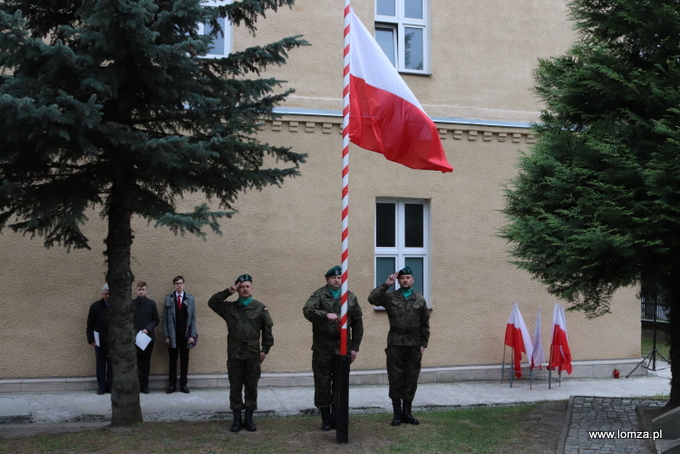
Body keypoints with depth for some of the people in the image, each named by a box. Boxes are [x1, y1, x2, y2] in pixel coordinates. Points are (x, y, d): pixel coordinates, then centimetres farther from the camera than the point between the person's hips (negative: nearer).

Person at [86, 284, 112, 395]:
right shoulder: (95, 306, 2)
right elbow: (90, 325, 3)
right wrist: (91, 339, -4)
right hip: (100, 341, 0)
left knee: (112, 364, 3)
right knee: (100, 364, 6)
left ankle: (110, 386, 11)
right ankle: (101, 387, 13)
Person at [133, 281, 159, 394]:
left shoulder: (151, 303, 3)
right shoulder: (131, 303, 2)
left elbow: (156, 320, 4)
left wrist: (147, 329, -10)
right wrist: (133, 332, -7)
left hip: (148, 337, 1)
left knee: (146, 361, 5)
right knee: (136, 362, -2)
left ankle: (144, 385, 11)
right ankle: (137, 385, 3)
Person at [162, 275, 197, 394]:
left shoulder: (190, 299, 4)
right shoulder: (168, 299, 2)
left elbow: (193, 318, 2)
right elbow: (165, 318, 1)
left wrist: (192, 335, -5)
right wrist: (166, 335, -5)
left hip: (185, 335, 1)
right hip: (173, 335, -1)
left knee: (185, 360, 6)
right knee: (173, 360, 5)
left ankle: (184, 384, 12)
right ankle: (172, 385, 11)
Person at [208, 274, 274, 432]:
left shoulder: (260, 308, 4)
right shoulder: (229, 307, 8)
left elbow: (267, 330, 4)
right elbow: (212, 302, 0)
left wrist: (265, 349, -1)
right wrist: (228, 291, -7)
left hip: (253, 355, -1)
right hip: (234, 354, 1)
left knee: (251, 387, 5)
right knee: (235, 387, 5)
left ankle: (249, 419, 15)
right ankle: (237, 420, 14)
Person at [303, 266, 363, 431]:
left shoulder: (351, 298, 7)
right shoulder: (319, 295, -1)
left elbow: (357, 324, 11)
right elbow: (307, 310, -20)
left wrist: (355, 347, 6)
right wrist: (326, 314, -36)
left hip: (343, 347, 2)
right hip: (322, 348, -2)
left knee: (340, 383, 6)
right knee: (322, 383, 3)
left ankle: (336, 417, 17)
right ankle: (325, 419, 14)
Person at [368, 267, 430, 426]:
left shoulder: (420, 300, 7)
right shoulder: (390, 297, 3)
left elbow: (425, 324, 9)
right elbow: (372, 299, -14)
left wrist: (423, 344, 3)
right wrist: (386, 285, -15)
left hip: (414, 346, 1)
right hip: (395, 345, -1)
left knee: (411, 380, 6)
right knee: (395, 379, 2)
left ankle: (407, 412, 18)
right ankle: (397, 413, 12)